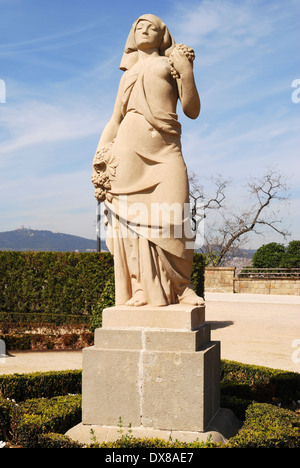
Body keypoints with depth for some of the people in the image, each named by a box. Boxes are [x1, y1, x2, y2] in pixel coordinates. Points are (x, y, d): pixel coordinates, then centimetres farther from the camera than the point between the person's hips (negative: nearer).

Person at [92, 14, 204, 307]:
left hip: (166, 151, -2)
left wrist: (186, 73, -2)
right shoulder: (127, 75, 27)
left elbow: (193, 111, 8)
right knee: (133, 217, -9)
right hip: (129, 150, 2)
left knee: (172, 218, -14)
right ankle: (142, 290, -7)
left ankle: (180, 287, -4)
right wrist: (101, 156, 11)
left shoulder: (170, 64, 18)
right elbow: (115, 120, 23)